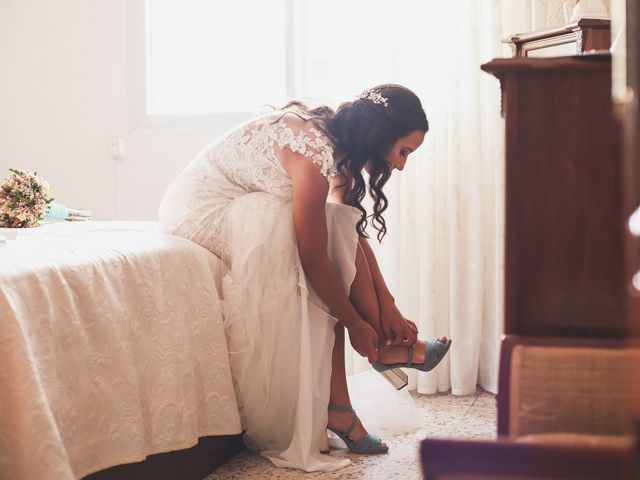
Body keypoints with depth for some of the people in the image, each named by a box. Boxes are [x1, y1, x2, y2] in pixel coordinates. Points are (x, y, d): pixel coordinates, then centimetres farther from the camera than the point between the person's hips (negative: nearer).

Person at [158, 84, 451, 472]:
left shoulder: (333, 137, 1)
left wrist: (388, 308, 0)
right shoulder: (314, 152, -28)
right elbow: (313, 258, -24)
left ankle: (336, 405, -2)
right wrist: (357, 324, -13)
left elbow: (355, 233, 4)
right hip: (201, 210, -9)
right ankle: (387, 349, -2)